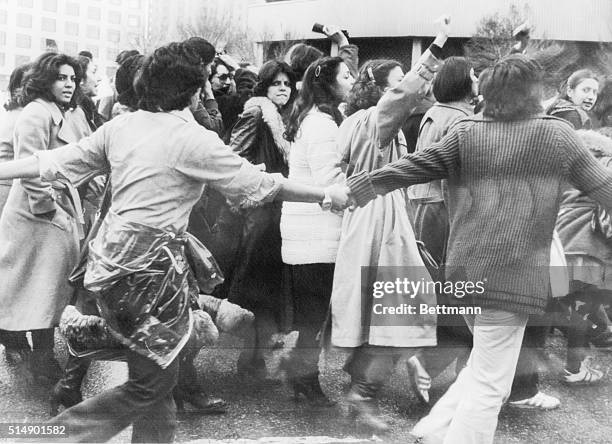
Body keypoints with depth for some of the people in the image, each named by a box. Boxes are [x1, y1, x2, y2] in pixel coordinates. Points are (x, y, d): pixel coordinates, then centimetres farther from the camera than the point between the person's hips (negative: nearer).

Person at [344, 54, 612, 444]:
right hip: (514, 275, -5)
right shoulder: (557, 134, -1)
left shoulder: (466, 133, 4)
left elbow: (413, 167, 1)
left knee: (486, 365, 24)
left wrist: (355, 189, 8)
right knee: (489, 385, 1)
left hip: (464, 270, 5)